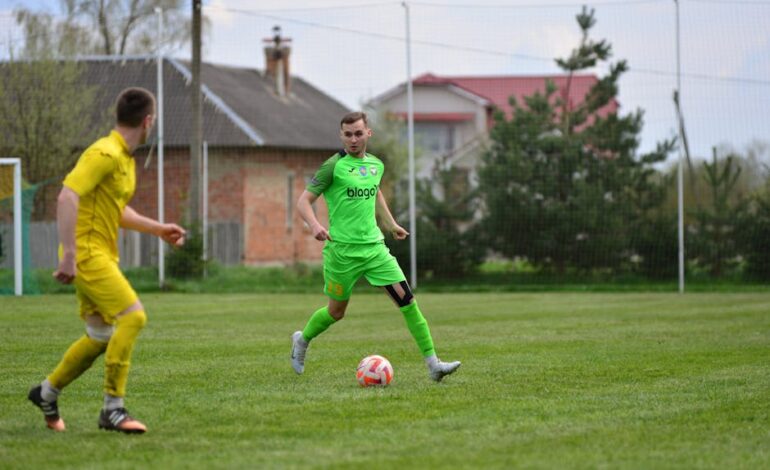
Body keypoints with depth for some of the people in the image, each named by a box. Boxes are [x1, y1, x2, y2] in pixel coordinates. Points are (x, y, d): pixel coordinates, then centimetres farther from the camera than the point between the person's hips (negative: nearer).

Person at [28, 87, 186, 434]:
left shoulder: (125, 158, 15)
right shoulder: (105, 154, -16)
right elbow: (67, 198, -25)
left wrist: (158, 229, 21)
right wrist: (69, 255, -28)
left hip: (103, 255, 10)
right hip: (87, 253, -10)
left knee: (101, 335, 12)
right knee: (133, 316, -19)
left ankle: (47, 392, 29)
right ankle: (112, 409, -15)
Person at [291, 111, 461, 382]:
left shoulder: (376, 165, 9)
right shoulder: (334, 166, -9)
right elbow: (304, 201, -10)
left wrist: (390, 224, 31)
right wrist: (315, 225, -27)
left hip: (374, 246, 5)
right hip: (342, 250, -5)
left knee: (407, 301, -8)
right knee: (336, 312, 9)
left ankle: (433, 364, -9)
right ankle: (302, 340, 40)